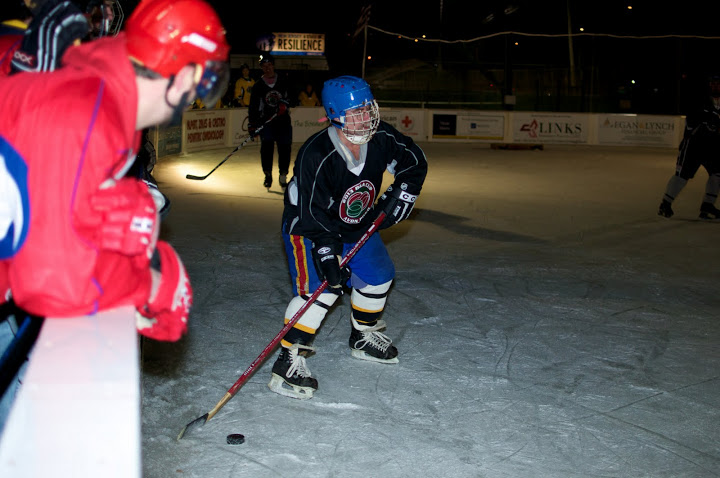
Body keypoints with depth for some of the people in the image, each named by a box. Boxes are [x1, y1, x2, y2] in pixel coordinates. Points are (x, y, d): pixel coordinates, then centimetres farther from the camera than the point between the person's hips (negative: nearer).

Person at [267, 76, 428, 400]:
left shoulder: (382, 139, -18)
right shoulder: (315, 156, -34)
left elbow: (415, 163, 1)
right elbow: (314, 216, -33)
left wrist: (400, 195, -10)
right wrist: (328, 255, -38)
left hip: (356, 226, 7)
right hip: (307, 226, -7)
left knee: (378, 275, 13)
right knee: (321, 287, -23)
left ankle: (363, 337, 37)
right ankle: (288, 361, -16)